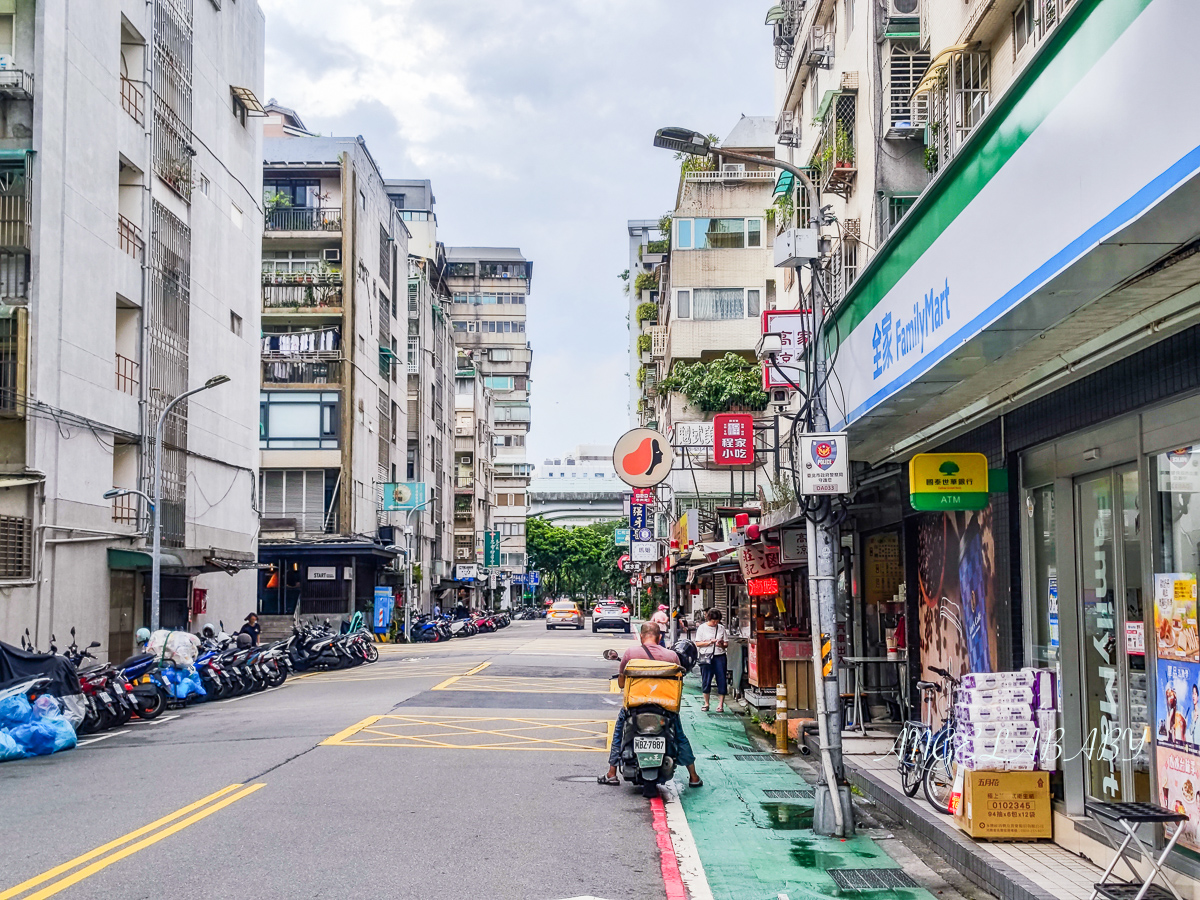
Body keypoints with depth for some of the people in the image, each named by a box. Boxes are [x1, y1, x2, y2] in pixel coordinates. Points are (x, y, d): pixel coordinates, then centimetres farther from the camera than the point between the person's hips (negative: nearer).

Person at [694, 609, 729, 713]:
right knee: (706, 680, 1)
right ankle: (706, 703, 13)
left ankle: (721, 704, 4)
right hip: (706, 656, -2)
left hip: (720, 656, 2)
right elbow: (698, 643, 0)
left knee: (722, 680, -2)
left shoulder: (721, 628, 10)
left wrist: (722, 644, -10)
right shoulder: (702, 628, 4)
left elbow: (726, 644, 12)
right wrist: (709, 642, -12)